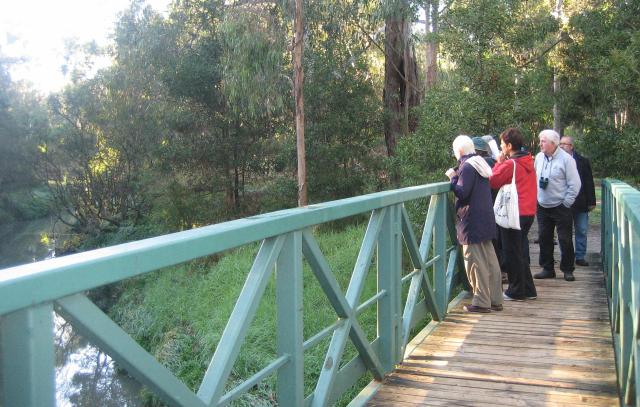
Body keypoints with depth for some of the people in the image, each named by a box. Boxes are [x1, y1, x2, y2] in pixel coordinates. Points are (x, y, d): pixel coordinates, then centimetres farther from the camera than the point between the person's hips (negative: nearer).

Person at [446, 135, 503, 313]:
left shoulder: (467, 167, -14)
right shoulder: (480, 163, 15)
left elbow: (461, 192, -20)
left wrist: (453, 177, -5)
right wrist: (457, 176, 12)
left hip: (472, 222, -9)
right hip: (485, 220, 9)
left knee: (475, 262, -3)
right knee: (490, 261, 11)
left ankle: (481, 302, 1)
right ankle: (495, 300, 18)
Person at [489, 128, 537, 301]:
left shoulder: (510, 164, -16)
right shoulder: (528, 162, 9)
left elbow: (493, 182, -11)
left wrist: (499, 162, -2)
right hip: (529, 212, 8)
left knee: (512, 254, 3)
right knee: (521, 252, 18)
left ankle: (516, 292, 11)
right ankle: (528, 290, 23)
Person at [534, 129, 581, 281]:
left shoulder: (566, 159, -12)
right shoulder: (539, 157, 4)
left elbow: (575, 184, -11)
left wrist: (566, 203, -11)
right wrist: (536, 198, 8)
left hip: (561, 207, -5)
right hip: (542, 206, 5)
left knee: (565, 240, 1)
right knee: (544, 238, 10)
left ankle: (568, 270, 14)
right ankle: (547, 269, 21)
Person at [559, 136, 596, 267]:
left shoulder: (583, 161, 1)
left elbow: (589, 183, 3)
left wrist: (591, 201, 0)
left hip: (580, 204, 1)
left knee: (582, 231, 7)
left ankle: (580, 257, 17)